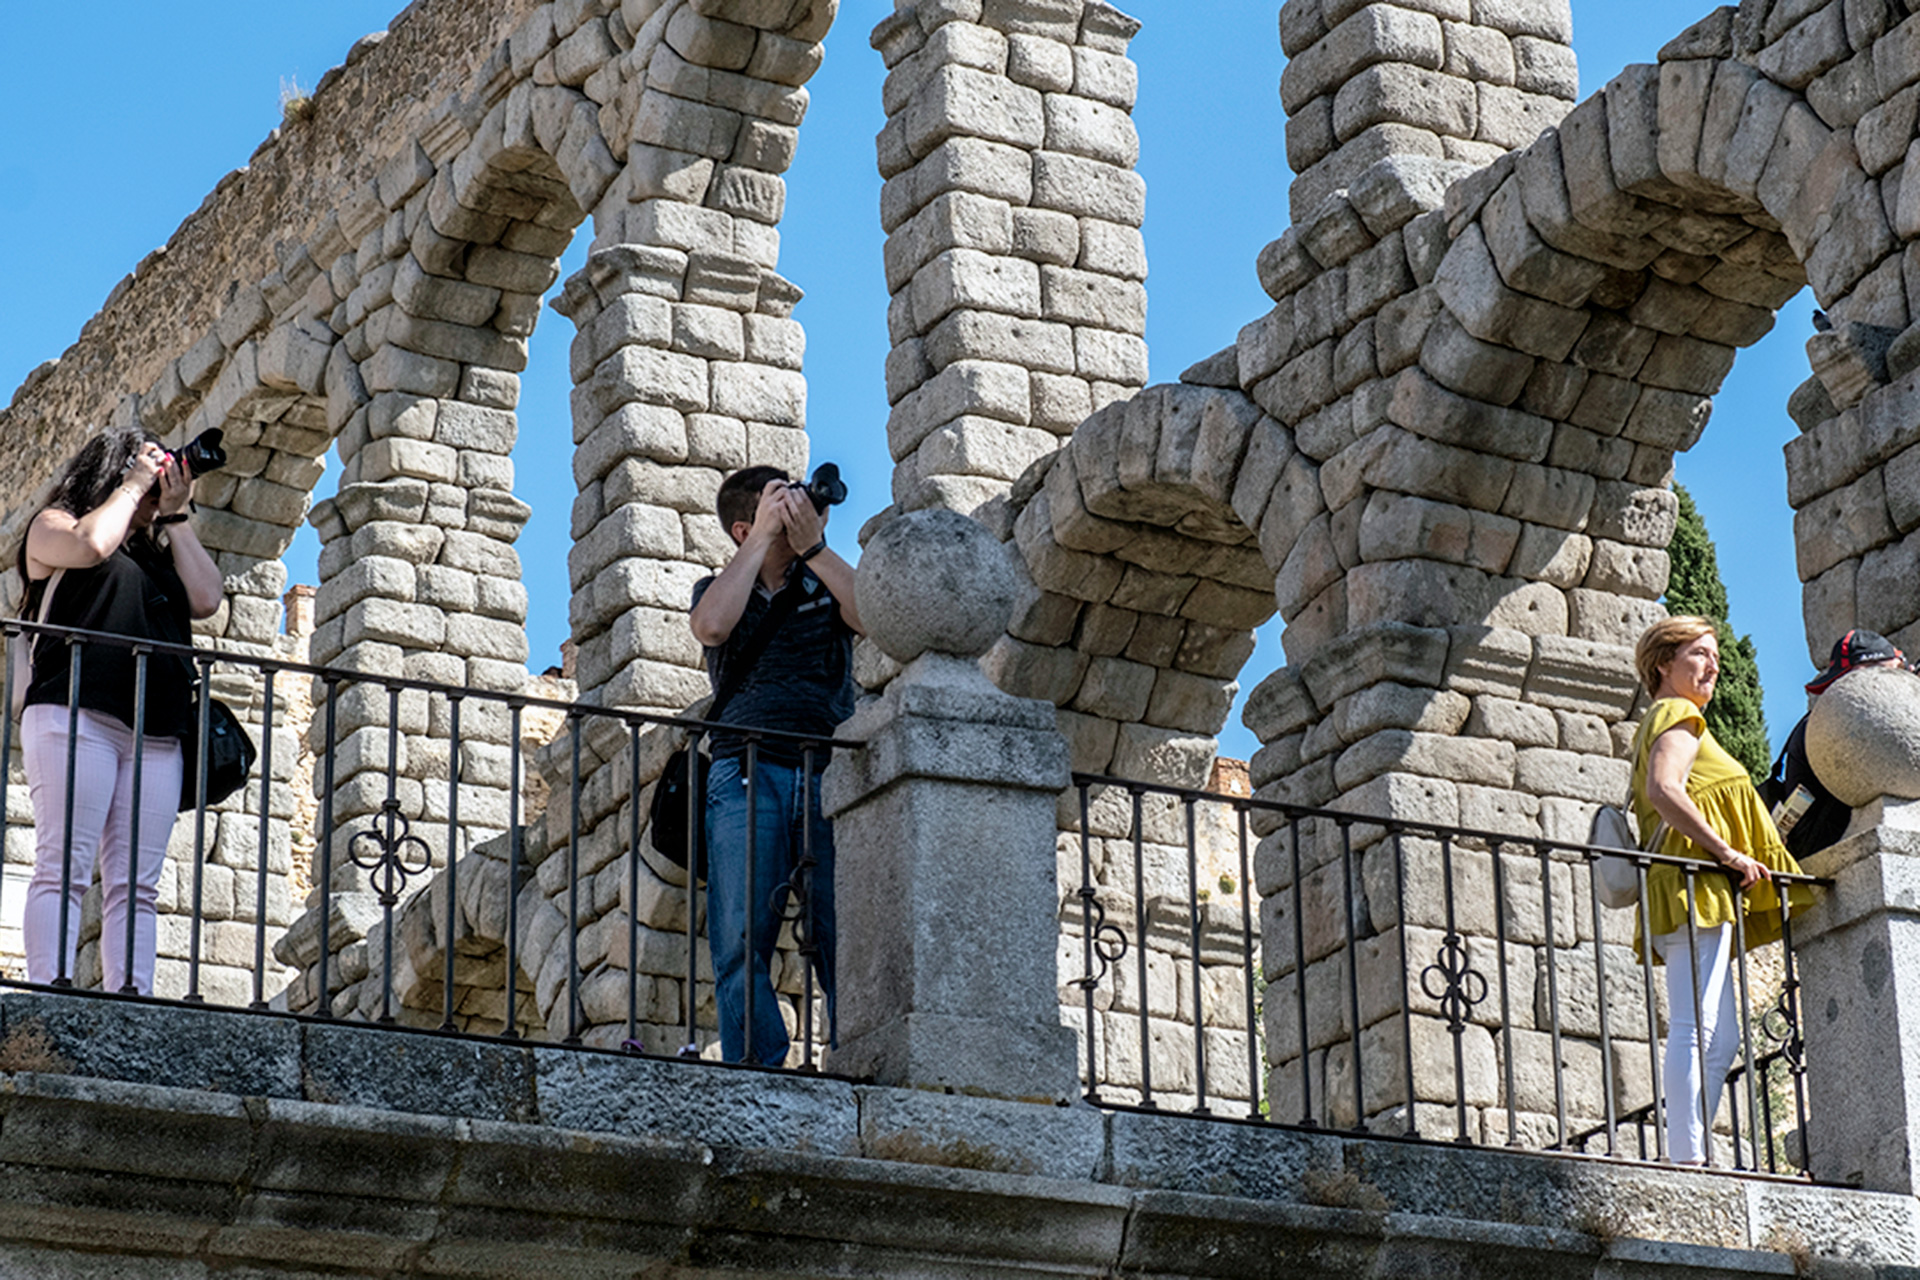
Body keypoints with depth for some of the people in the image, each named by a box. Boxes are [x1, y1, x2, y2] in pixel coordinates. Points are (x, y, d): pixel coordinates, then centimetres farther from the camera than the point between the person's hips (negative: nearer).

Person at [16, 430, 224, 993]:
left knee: (136, 884, -6)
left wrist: (174, 516, 17)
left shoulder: (158, 551, 29)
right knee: (64, 868, -14)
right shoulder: (54, 524, 14)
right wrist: (133, 485, 6)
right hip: (76, 715, -5)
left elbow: (206, 598, 13)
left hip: (156, 731, 6)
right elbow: (90, 544, -9)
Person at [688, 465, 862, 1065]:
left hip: (829, 775, 1)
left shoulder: (825, 583, 21)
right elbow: (713, 627, -6)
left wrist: (813, 543, -1)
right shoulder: (717, 588, 19)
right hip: (747, 775, -1)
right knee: (741, 943, -12)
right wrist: (764, 537, -1)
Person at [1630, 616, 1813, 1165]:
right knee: (1696, 1029, -17)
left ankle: (1687, 1161, -1)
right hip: (1694, 884, -11)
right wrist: (1729, 854, -19)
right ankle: (1688, 1161, -24)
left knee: (1722, 1037, 5)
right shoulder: (1678, 719, -2)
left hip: (1699, 891, 11)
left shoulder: (1656, 727, 30)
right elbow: (1662, 790, -19)